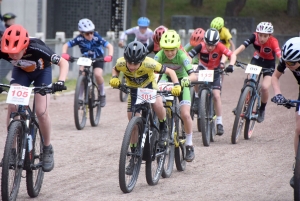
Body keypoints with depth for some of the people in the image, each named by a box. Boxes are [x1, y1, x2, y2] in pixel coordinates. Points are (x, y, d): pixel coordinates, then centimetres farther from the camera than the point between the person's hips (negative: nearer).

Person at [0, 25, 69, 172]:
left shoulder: (37, 49, -41)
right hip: (20, 71, 2)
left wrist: (61, 81, -49)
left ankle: (47, 150, 8)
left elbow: (63, 63, -31)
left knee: (42, 112, -15)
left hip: (42, 71, -2)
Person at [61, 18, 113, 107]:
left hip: (98, 58, -2)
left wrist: (109, 56, -48)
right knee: (82, 71, -27)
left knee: (98, 74, -28)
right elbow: (66, 45, -19)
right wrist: (64, 54, -39)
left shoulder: (96, 37, -28)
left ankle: (102, 95, -1)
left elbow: (109, 46, -29)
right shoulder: (79, 39, -23)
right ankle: (80, 96, -12)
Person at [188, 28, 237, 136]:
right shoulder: (201, 46, -25)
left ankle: (219, 122, -3)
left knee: (216, 95, -11)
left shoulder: (220, 47, -25)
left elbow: (232, 55, -27)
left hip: (214, 71, -1)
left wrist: (231, 65, -45)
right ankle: (197, 98, 1)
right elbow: (189, 56, -31)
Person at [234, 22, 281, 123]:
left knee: (264, 87, -20)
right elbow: (242, 46, -35)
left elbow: (280, 55, -45)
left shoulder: (273, 42, -31)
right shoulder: (254, 37, -25)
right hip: (257, 60, 2)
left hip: (269, 64, -2)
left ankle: (262, 109, 6)